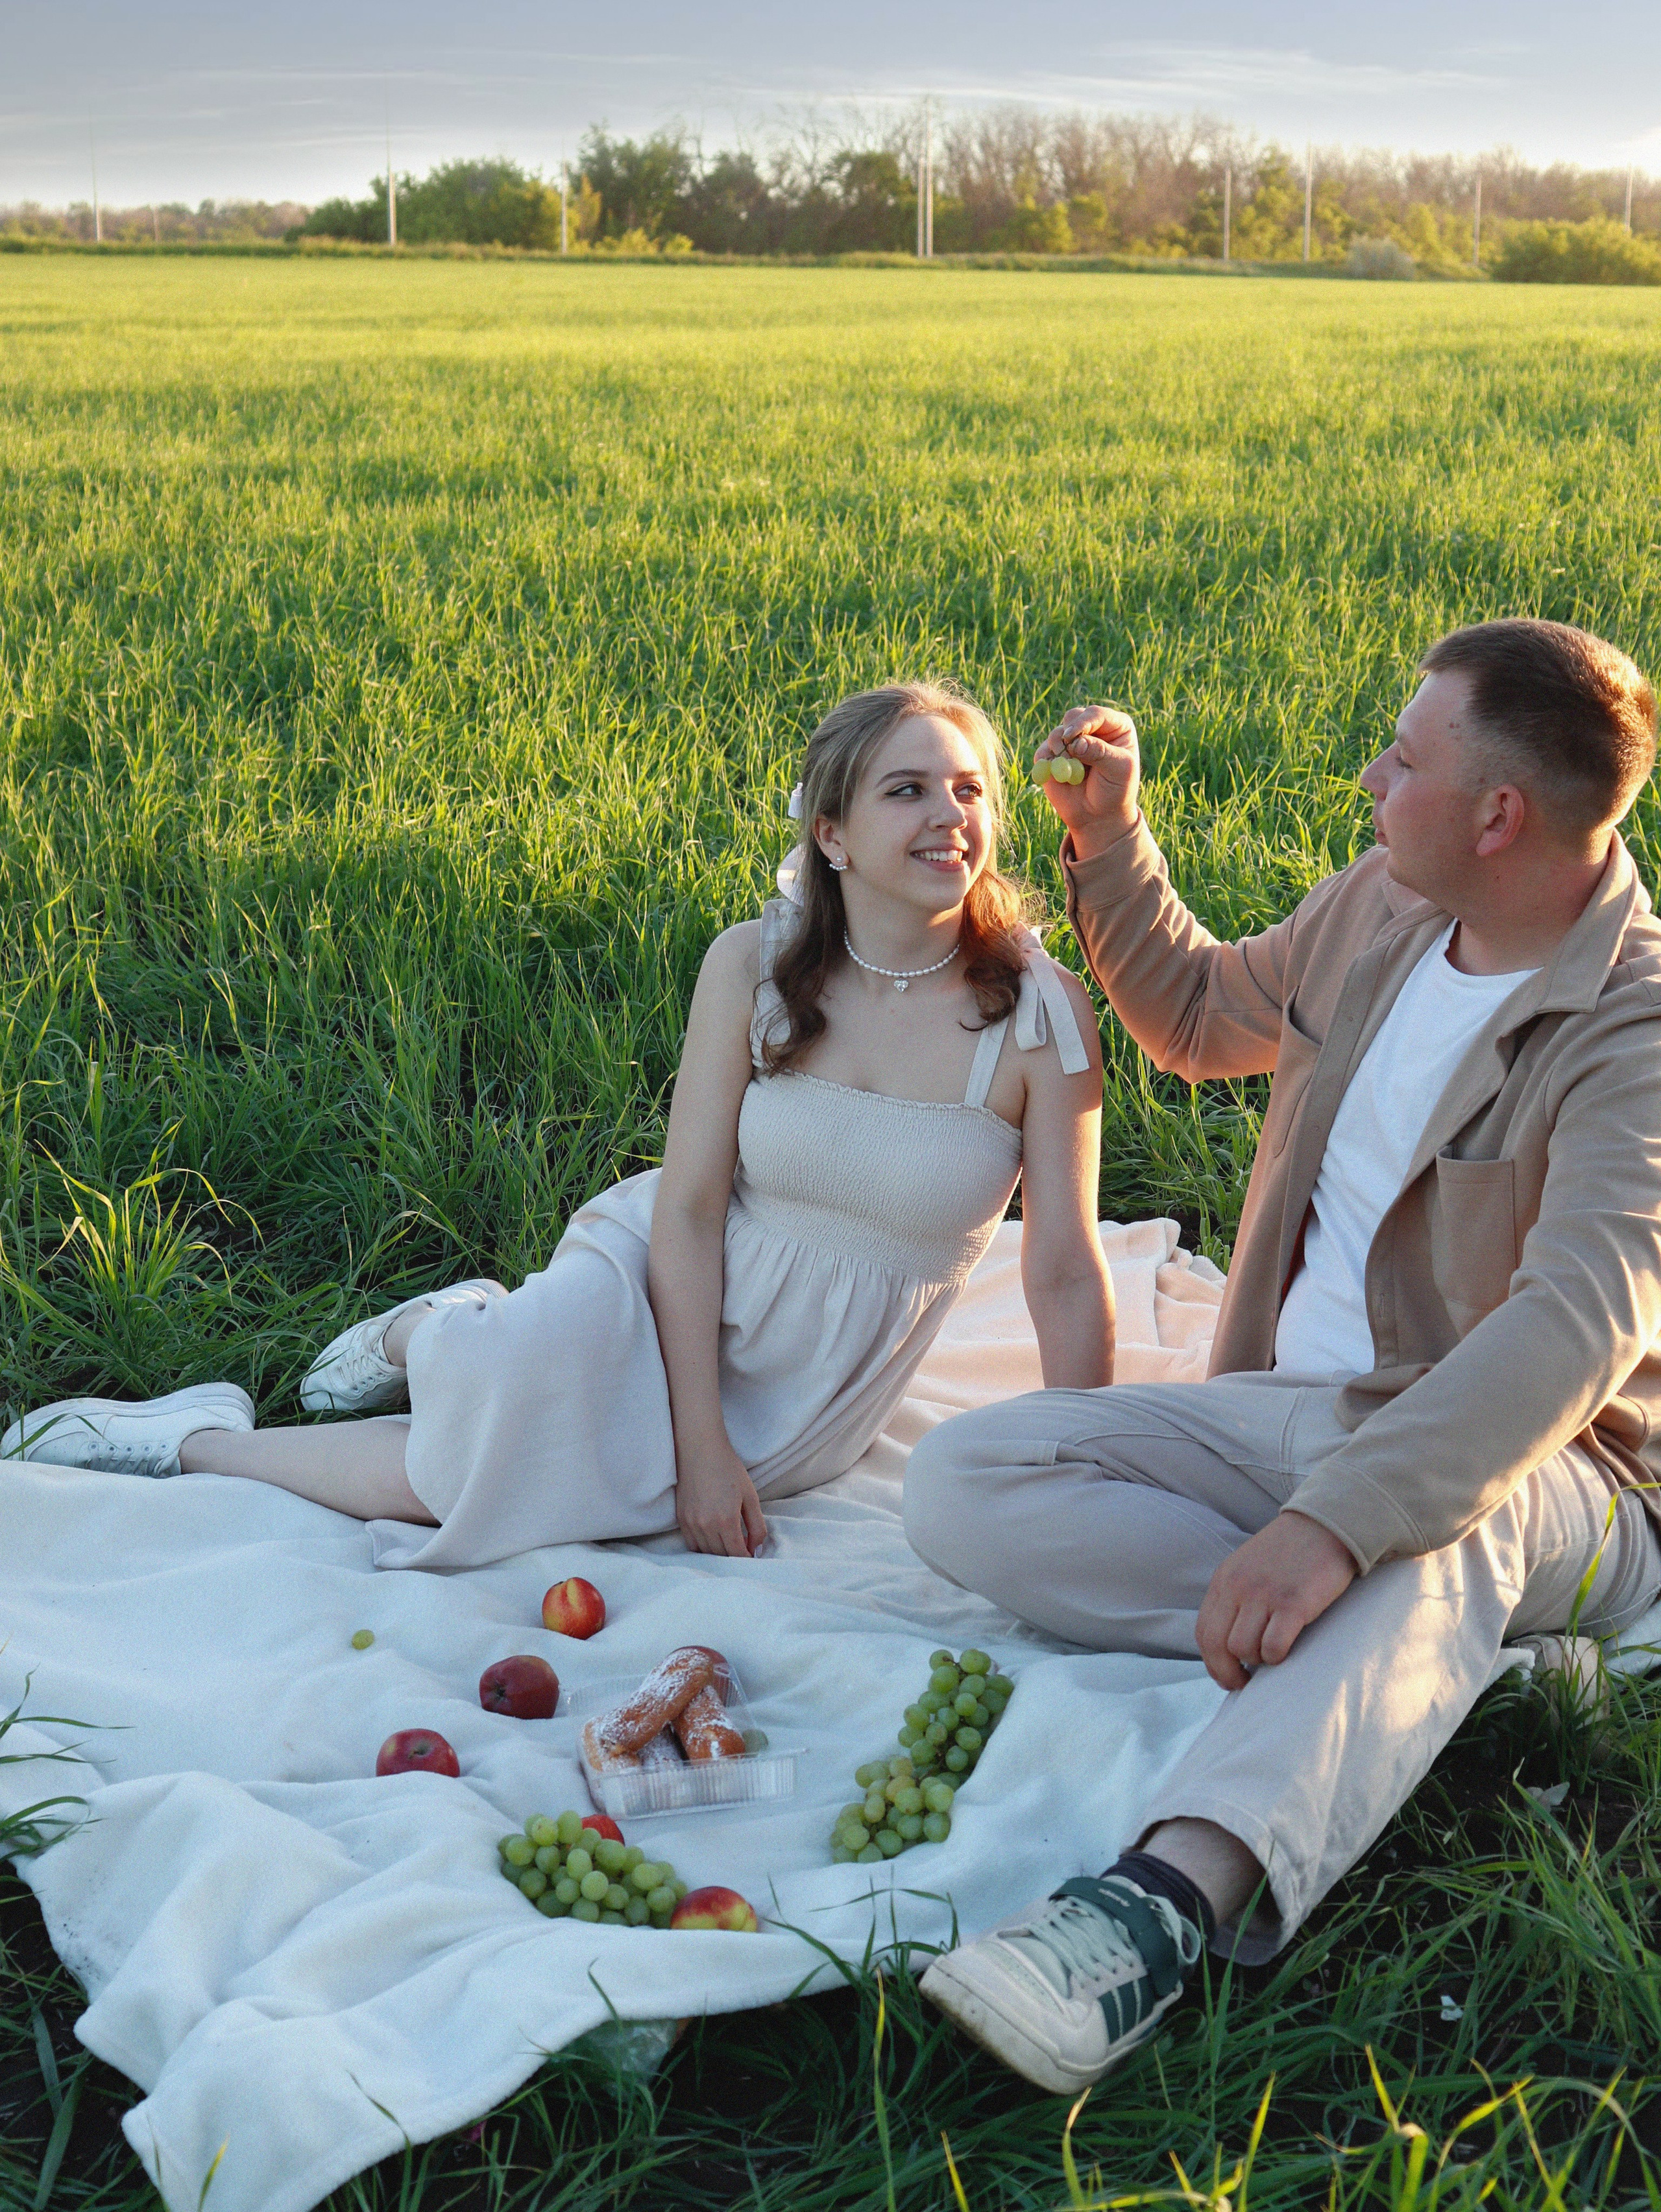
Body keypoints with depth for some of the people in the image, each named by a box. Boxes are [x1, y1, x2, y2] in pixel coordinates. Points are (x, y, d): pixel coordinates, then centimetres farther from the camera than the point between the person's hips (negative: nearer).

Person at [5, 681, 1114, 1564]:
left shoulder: (1041, 1015, -15)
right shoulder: (752, 966, -12)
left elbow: (1066, 1274, -13)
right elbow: (689, 1206, -12)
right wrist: (696, 1439, -19)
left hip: (807, 1393, 0)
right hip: (664, 1284, 0)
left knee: (478, 1477, -20)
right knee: (521, 1386, -33)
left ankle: (287, 1406, 7)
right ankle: (450, 1334, 5)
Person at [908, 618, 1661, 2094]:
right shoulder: (1382, 908, 5)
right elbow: (1204, 1020, 26)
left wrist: (1339, 1522, -46)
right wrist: (1110, 842, 10)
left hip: (1532, 1473, -7)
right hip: (1293, 1410, 7)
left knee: (1437, 1529, -44)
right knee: (966, 1484, -15)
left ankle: (1160, 1906, -62)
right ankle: (1429, 1665, -25)